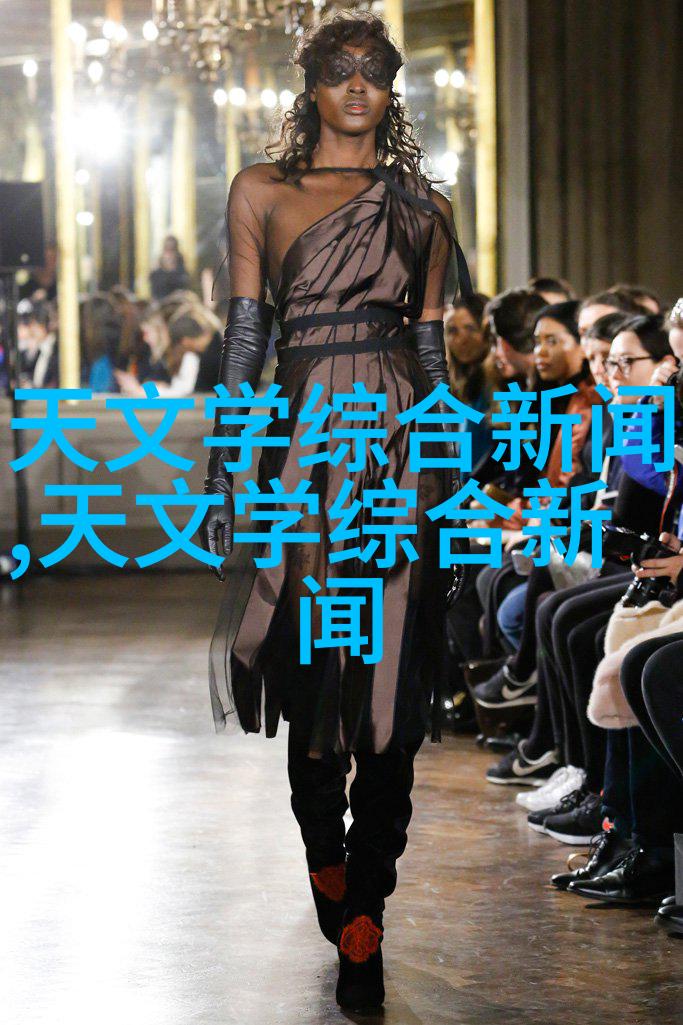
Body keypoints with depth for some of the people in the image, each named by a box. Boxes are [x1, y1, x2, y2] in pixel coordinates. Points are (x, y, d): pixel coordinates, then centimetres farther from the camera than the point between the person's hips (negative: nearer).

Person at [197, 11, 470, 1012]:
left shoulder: (421, 207, 12)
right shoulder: (262, 191, 9)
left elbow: (433, 349, 13)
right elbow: (244, 338, 5)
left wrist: (455, 488, 10)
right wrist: (224, 472, 0)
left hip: (402, 448, 0)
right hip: (304, 443, 0)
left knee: (388, 681, -5)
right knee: (311, 674, 5)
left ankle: (361, 928, -2)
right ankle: (325, 861, 32)